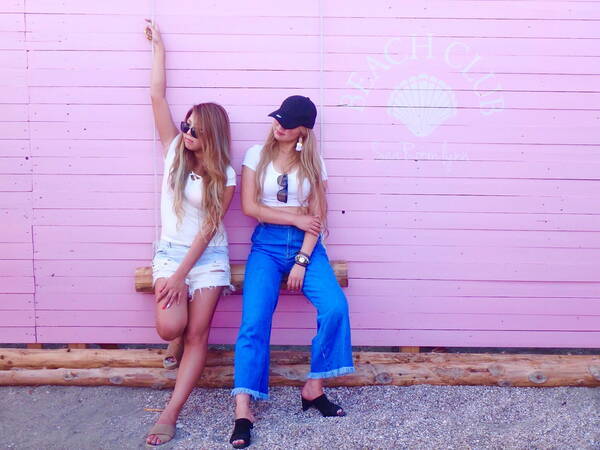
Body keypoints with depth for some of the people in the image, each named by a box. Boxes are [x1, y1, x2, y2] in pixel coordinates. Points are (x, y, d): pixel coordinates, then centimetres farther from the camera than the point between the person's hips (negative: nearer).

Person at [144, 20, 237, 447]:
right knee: (170, 327, -17)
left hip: (209, 257, -1)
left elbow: (209, 228, -11)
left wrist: (182, 275, -15)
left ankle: (170, 415, 1)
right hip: (170, 252, 2)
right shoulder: (174, 150, 1)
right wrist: (159, 46, 2)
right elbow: (157, 95, -1)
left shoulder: (224, 176, -7)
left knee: (197, 334, -6)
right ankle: (180, 301, 21)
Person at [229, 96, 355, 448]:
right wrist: (295, 218, -7)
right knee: (254, 321, -19)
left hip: (307, 246, 1)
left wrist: (301, 262, -10)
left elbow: (317, 218, 1)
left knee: (335, 307, -22)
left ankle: (314, 389, -5)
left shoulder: (314, 163, 7)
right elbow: (249, 206, -2)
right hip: (267, 245, -1)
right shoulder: (257, 155, 5)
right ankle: (243, 411, -17)